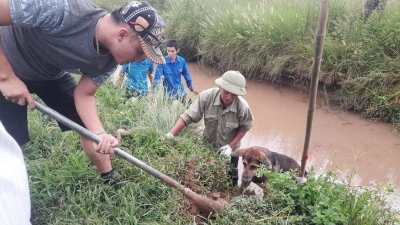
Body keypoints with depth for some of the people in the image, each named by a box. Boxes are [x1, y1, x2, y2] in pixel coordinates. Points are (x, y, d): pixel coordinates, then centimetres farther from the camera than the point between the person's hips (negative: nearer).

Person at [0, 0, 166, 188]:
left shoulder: (111, 57, -19)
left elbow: (84, 94, -12)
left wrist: (99, 133, -28)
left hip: (51, 74, 5)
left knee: (87, 125, 3)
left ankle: (109, 178, 22)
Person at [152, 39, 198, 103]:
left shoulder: (182, 61, -9)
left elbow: (186, 75, 5)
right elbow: (157, 78, -20)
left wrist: (192, 89, 15)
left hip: (180, 93, 3)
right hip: (168, 94, -3)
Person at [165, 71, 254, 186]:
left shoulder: (243, 107, -30)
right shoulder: (206, 96, -31)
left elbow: (244, 127, -12)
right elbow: (188, 117, -26)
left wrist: (230, 146, -17)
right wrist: (171, 134, -33)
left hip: (229, 149, -1)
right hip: (208, 145, 1)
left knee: (230, 179, 20)